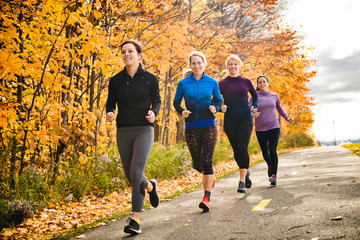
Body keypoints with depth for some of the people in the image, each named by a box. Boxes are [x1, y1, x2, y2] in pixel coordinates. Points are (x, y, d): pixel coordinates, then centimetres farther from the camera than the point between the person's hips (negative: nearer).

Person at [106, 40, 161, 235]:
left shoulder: (150, 79, 0)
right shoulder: (116, 80, 5)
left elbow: (156, 101, 9)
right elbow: (111, 103, 10)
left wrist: (153, 113, -13)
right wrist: (110, 114, -12)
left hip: (144, 130, -3)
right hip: (123, 131, 4)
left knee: (136, 172, -17)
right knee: (130, 176, 10)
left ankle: (135, 219, -9)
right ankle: (150, 187, 44)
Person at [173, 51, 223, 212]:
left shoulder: (212, 82, 3)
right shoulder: (183, 83, 2)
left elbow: (219, 100, 13)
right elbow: (176, 102, 10)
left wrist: (215, 108, -9)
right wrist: (181, 112, -10)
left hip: (209, 126, -1)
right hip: (191, 127, 2)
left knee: (207, 161, -12)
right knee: (197, 163, 6)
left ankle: (206, 198, -10)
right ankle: (210, 177, 40)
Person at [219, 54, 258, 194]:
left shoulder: (246, 82, 6)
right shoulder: (222, 84, 3)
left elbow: (255, 95, 22)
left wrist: (254, 107, 6)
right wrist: (220, 108, -15)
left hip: (245, 119, -1)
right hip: (230, 121, 1)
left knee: (243, 148, -14)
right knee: (236, 151, 7)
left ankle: (242, 182, -12)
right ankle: (246, 172, 34)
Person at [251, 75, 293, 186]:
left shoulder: (274, 96, 8)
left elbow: (279, 108, 25)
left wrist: (287, 117, 13)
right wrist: (253, 115, -23)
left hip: (274, 127, 0)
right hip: (260, 129, 0)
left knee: (272, 150, -13)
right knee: (265, 152, 5)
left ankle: (274, 175, -12)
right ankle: (270, 165, 37)